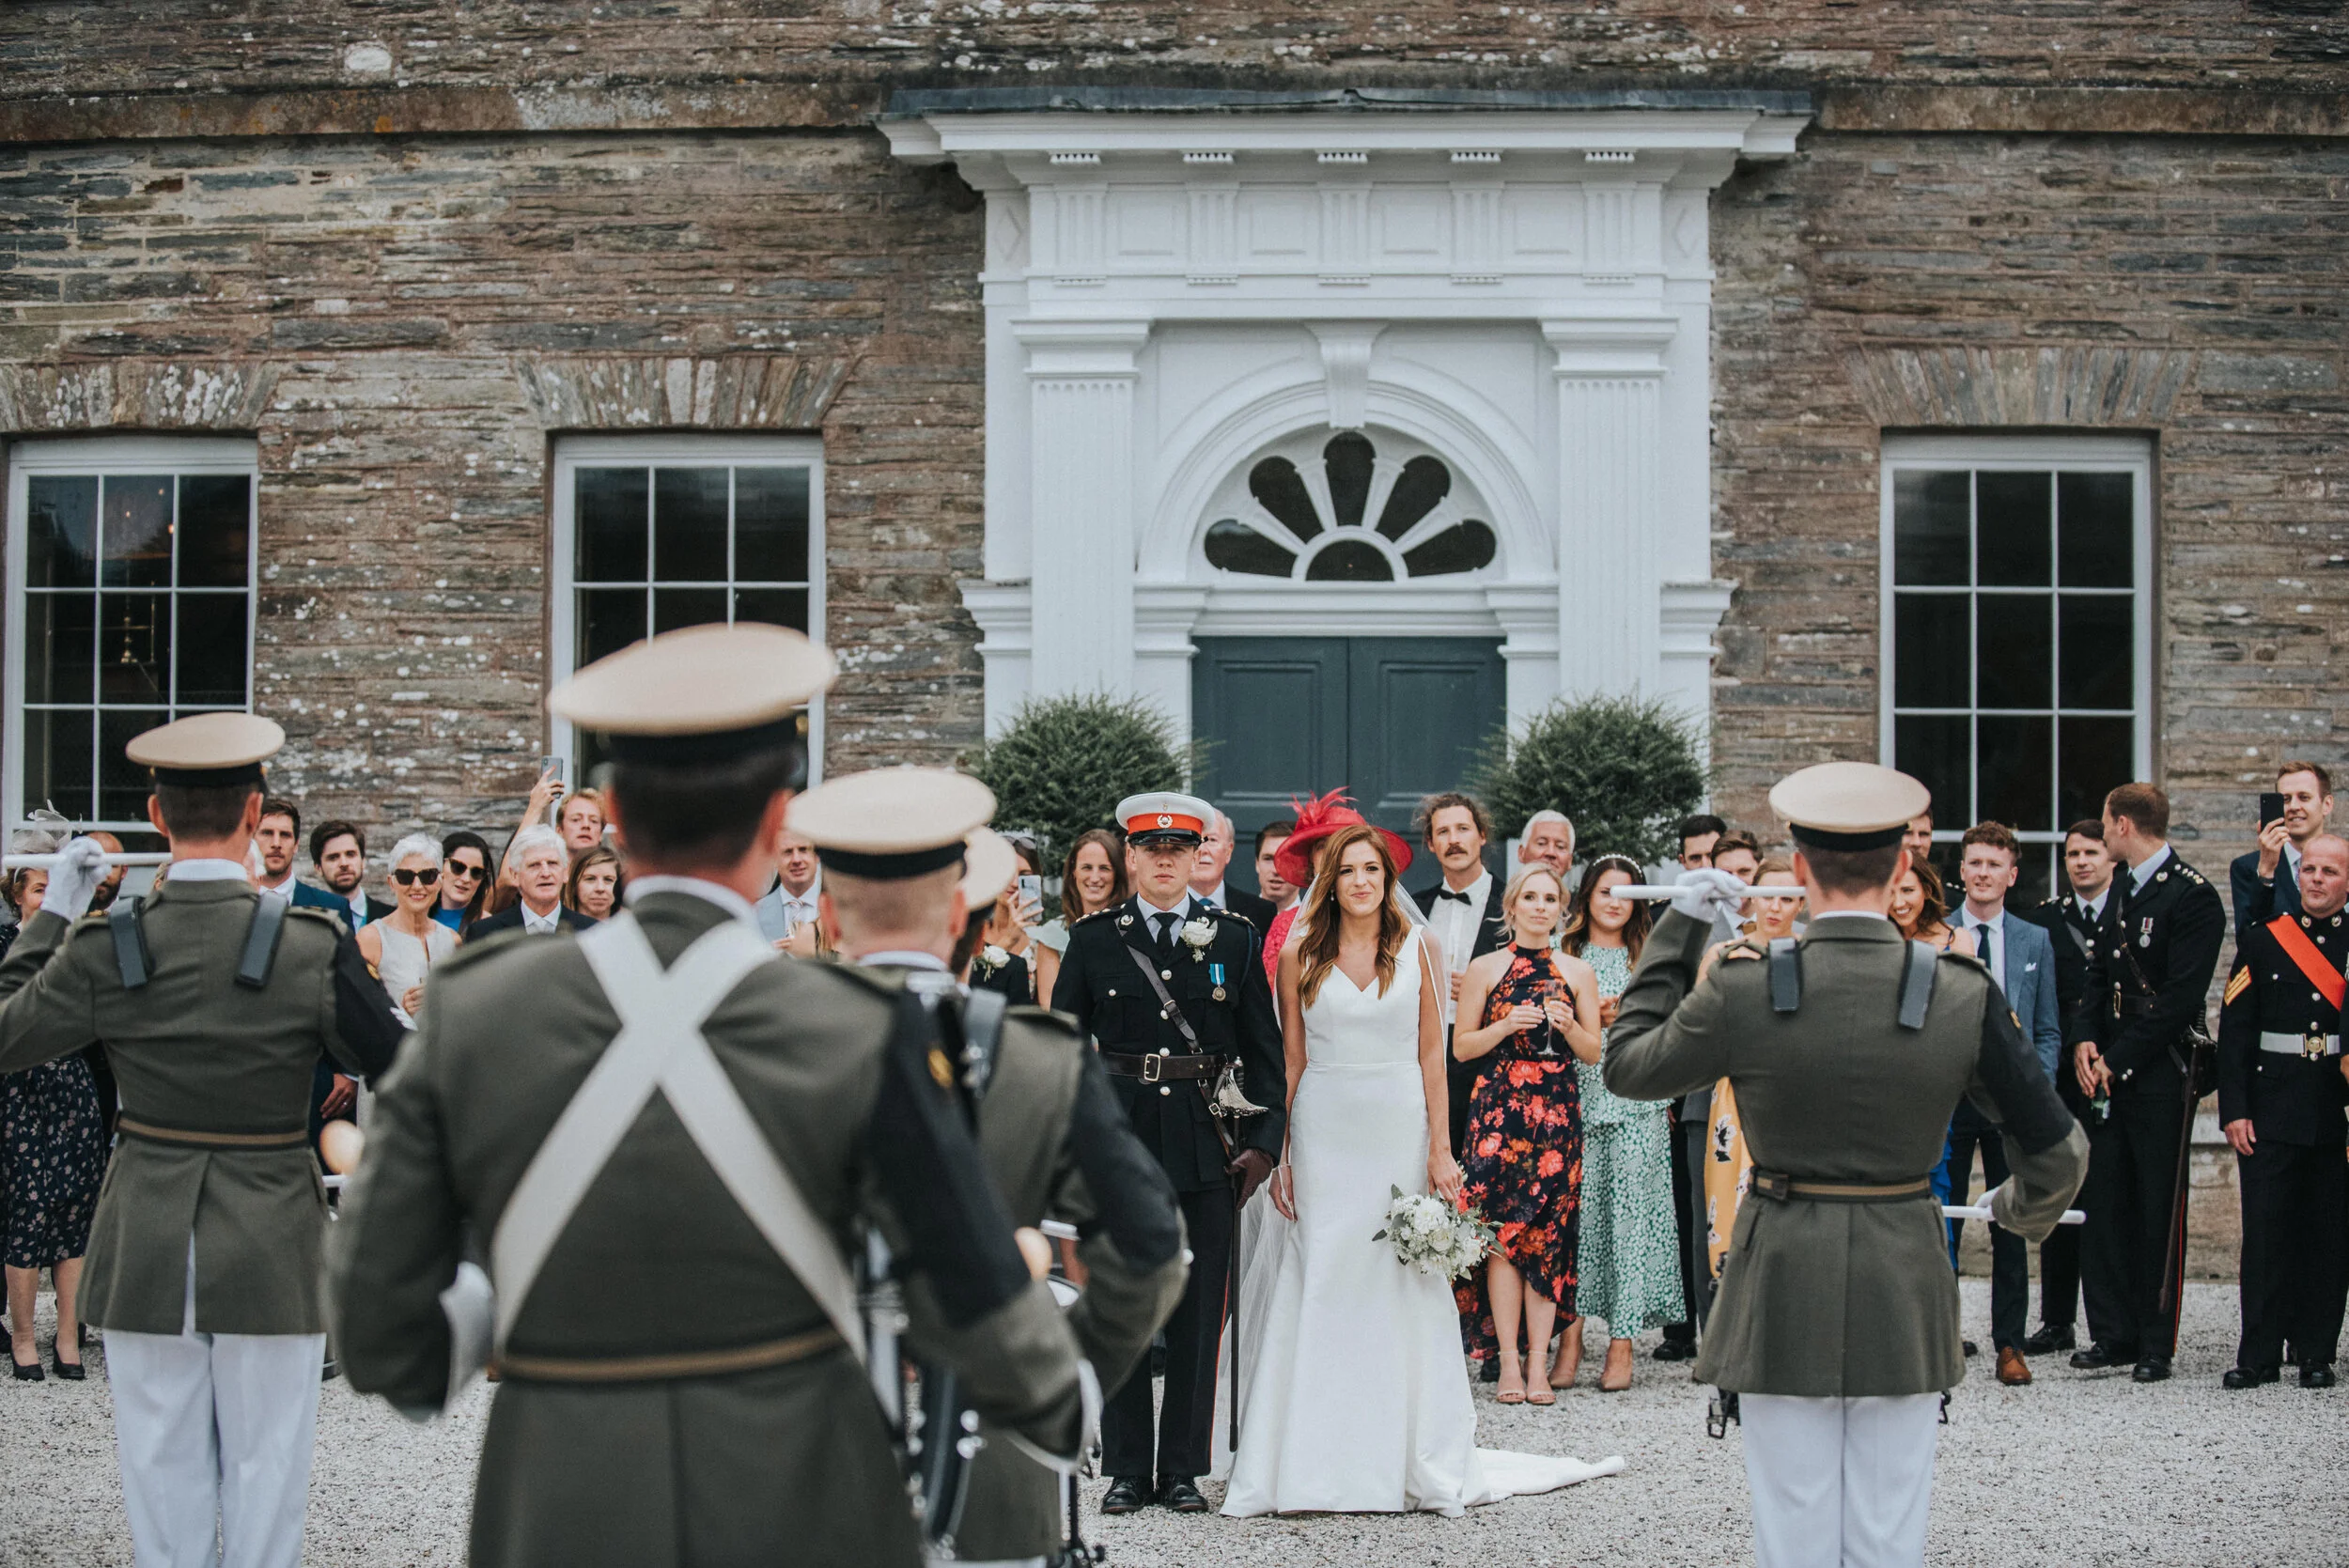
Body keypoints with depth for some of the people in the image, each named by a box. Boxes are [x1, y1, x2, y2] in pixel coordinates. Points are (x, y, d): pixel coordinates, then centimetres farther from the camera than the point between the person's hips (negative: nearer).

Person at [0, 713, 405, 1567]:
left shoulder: (103, 946, -9)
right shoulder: (311, 944, -13)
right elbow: (395, 1068, -6)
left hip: (145, 1248, 2)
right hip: (270, 1246, -2)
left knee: (162, 1471, 11)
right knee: (265, 1471, 8)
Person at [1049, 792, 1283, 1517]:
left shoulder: (1236, 939, 4)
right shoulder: (1094, 938, 4)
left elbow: (1263, 1049, 5)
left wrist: (1262, 1141, -3)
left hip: (1207, 1143, 0)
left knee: (1198, 1312, 5)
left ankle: (1184, 1468, 14)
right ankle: (1127, 1468, 14)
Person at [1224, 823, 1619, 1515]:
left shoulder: (1415, 949, 4)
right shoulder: (1301, 955, 4)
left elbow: (1432, 1053, 4)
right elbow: (1293, 1060, 5)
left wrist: (1440, 1148, -3)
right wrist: (1281, 1154, -1)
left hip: (1399, 1127, 0)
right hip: (1324, 1128, 0)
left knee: (1407, 1282, 2)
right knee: (1324, 1284, 0)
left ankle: (1420, 1462, 11)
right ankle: (1323, 1464, 5)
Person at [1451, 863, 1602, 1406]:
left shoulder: (1578, 973, 10)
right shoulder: (1486, 968, 6)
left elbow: (1594, 1053, 11)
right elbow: (1461, 1047, 6)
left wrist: (1569, 1025, -8)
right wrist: (1507, 1025, -10)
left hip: (1557, 1115, 1)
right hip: (1498, 1111, -1)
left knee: (1549, 1235, -2)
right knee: (1501, 1231, -6)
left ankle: (1538, 1362, 2)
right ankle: (1508, 1361, -1)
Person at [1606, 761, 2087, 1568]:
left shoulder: (1744, 989, -12)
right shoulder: (1962, 994, -8)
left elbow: (1628, 1063, 5)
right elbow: (2057, 1147, 0)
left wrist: (1678, 927, 10)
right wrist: (2024, 1206, 23)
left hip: (1784, 1293, -1)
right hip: (1904, 1296, 1)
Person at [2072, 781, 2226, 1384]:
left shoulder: (2194, 896, -11)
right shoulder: (2123, 890, 14)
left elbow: (2181, 997, -15)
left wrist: (2117, 1060, -14)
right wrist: (2086, 1040, 0)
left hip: (2160, 1076, -7)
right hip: (2109, 1071, 7)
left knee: (2158, 1210, -1)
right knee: (2104, 1204, 6)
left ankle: (2156, 1344, 6)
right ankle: (2113, 1334, 12)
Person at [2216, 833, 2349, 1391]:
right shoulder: (2261, 941, 5)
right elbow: (2233, 1031, 2)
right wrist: (2233, 1110, -5)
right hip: (2272, 1112, 0)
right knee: (2266, 1233, -2)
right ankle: (2259, 1355, 3)